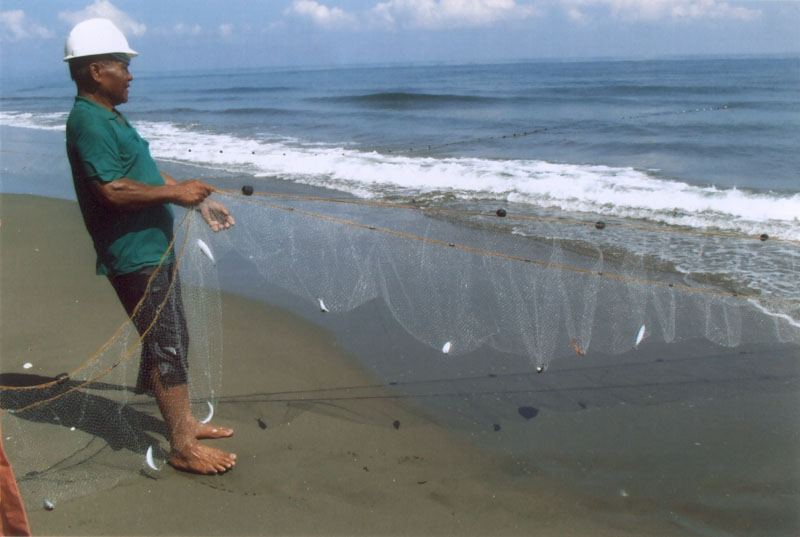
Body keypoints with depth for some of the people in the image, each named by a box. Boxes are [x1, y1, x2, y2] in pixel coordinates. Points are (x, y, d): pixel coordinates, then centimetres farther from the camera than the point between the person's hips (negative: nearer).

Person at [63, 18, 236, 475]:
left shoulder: (110, 117, 17)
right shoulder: (89, 123, -17)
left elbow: (147, 172, 22)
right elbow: (111, 190, -27)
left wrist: (199, 200, 17)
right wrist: (175, 192, -19)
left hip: (155, 249, 11)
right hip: (134, 256, -11)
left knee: (171, 338, 17)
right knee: (167, 344, -7)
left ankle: (184, 422, 30)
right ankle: (182, 448, 2)